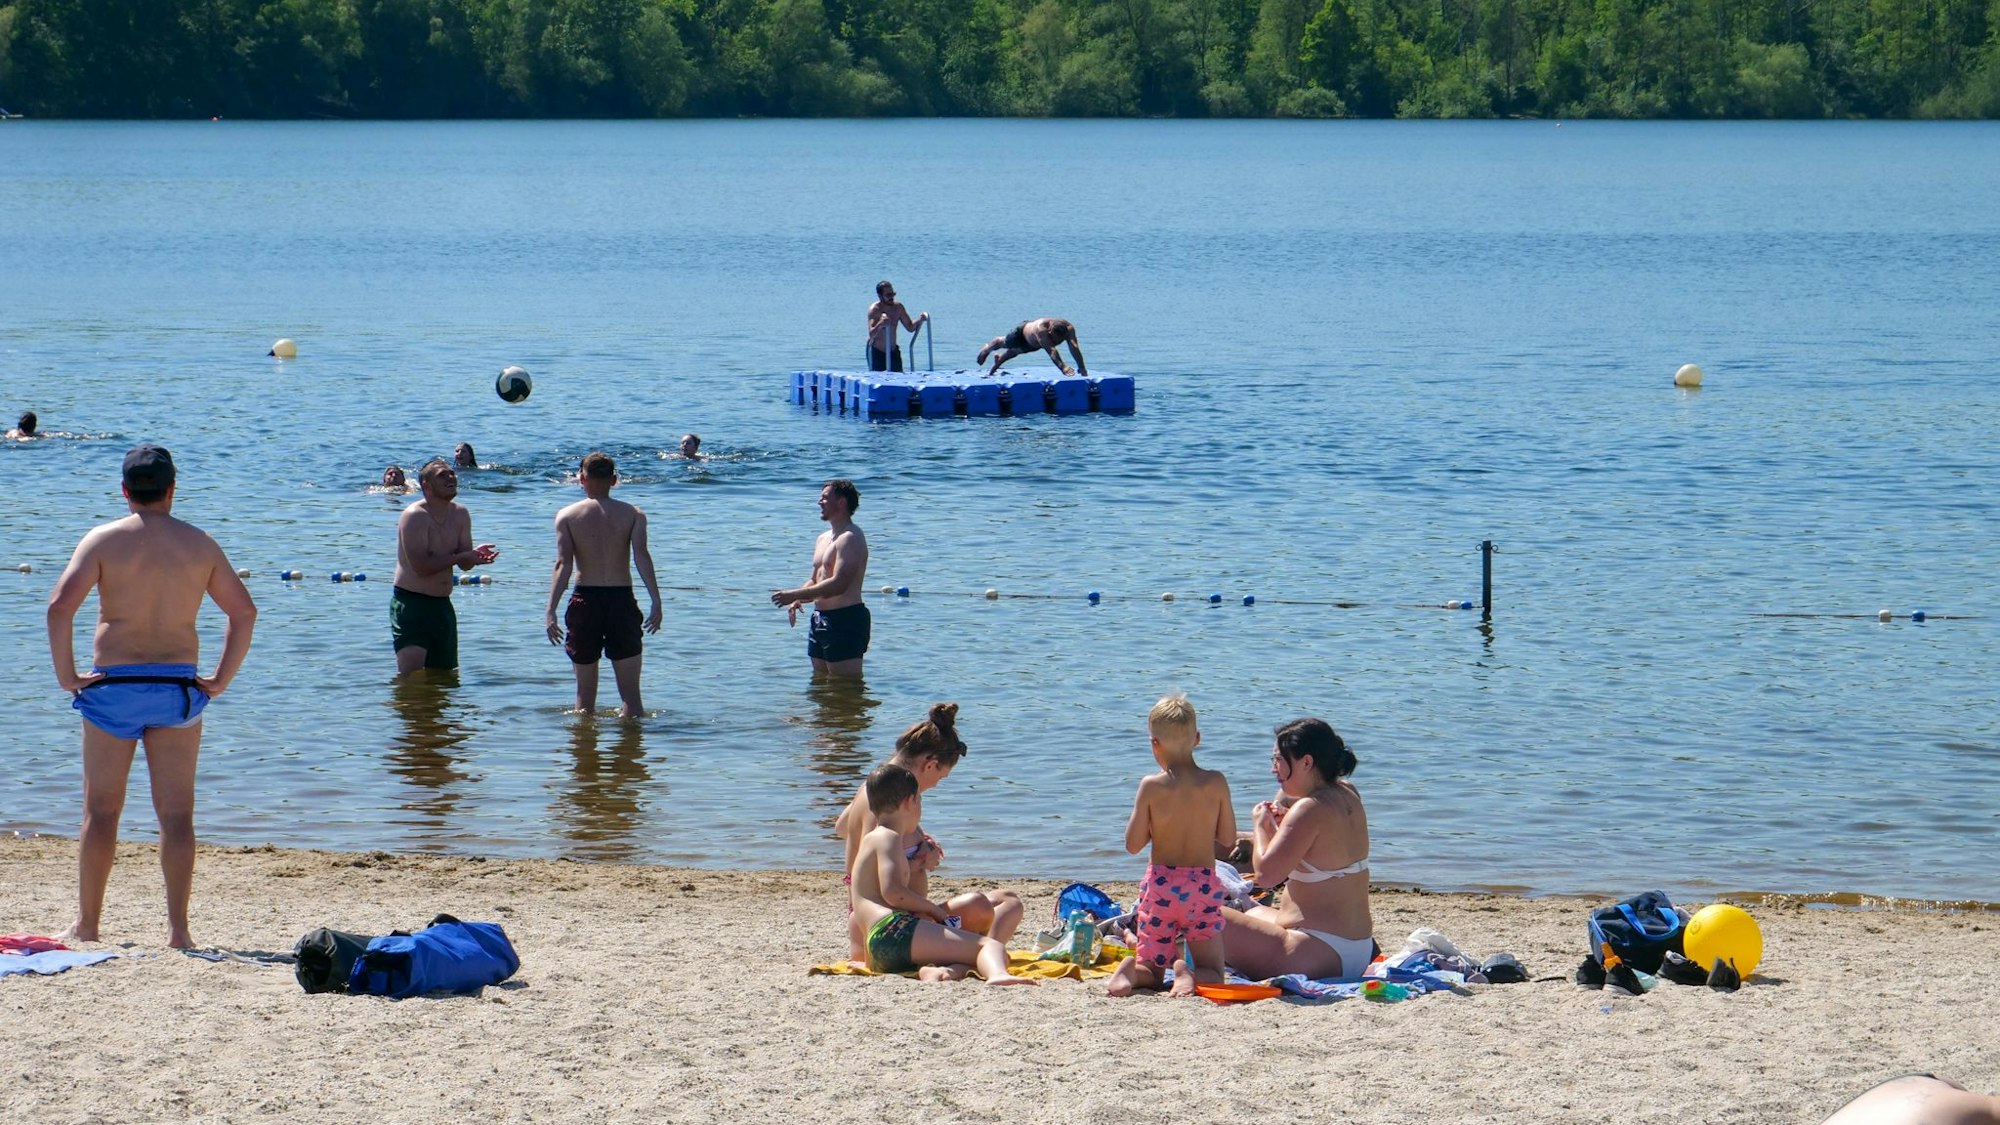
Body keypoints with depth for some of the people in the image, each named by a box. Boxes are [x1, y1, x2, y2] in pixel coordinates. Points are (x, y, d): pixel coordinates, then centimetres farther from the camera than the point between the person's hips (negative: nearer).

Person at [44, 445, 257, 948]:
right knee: (177, 815, 4)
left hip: (114, 685, -1)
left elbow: (60, 605, -14)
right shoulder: (200, 544, 5)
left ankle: (85, 924, 14)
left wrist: (66, 674, -6)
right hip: (178, 687, 1)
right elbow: (244, 611, 4)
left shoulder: (104, 539, -3)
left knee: (101, 811, 8)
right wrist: (221, 679, 8)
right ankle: (177, 929, -2)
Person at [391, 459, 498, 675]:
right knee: (409, 676, -18)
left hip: (443, 604, 8)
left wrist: (474, 556, -16)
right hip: (411, 602, -8)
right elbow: (421, 566, -23)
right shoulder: (415, 516, -16)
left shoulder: (460, 515, 7)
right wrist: (461, 556, -22)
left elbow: (464, 565, 8)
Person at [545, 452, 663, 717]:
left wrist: (551, 610, -13)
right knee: (630, 693, 5)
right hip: (621, 599, 0)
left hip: (585, 599, 0)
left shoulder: (567, 516, 2)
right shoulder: (632, 515, 4)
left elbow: (563, 564, -9)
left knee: (585, 692, 12)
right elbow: (642, 555, -11)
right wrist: (656, 602, -15)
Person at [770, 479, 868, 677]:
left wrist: (794, 594, -23)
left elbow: (839, 584, -25)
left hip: (846, 618, -10)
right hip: (821, 619, 10)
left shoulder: (850, 538, -14)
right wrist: (797, 601, 2)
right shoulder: (823, 539, 18)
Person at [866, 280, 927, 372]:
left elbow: (910, 327, 10)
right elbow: (871, 334, -32)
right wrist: (879, 325, -53)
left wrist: (919, 320, -11)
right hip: (876, 352, -5)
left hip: (893, 352, 5)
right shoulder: (875, 309, -18)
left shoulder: (898, 307, -1)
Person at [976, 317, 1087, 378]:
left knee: (1016, 351, 35)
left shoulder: (1068, 328, -42)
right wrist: (1062, 368, -71)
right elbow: (1051, 350, -61)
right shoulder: (1041, 327, -53)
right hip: (1022, 332, -4)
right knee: (1003, 343, 28)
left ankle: (999, 358, 67)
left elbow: (1074, 347, -50)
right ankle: (987, 348, 64)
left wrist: (1082, 368, -61)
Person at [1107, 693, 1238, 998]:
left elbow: (1133, 844, -4)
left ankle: (1128, 971, -19)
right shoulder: (1216, 783, -5)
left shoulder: (1151, 787, -8)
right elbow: (1228, 839, 3)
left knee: (1151, 969, 15)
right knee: (1211, 973, 10)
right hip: (1204, 886, 0)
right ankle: (1188, 974, -24)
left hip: (1160, 884, 0)